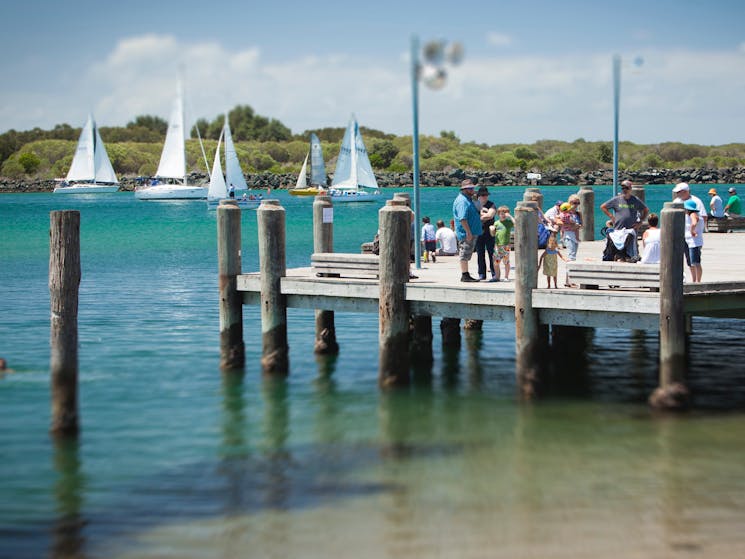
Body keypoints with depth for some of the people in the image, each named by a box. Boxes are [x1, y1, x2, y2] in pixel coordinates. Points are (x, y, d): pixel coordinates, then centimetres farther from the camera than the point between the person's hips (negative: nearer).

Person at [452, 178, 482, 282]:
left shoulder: (468, 199, 17)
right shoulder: (462, 201, -17)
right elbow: (462, 218, -25)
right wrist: (468, 232, -26)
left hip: (471, 233, 11)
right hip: (466, 233, -11)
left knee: (465, 255, 13)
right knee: (465, 254, -6)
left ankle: (465, 275, 17)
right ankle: (465, 275, -4)